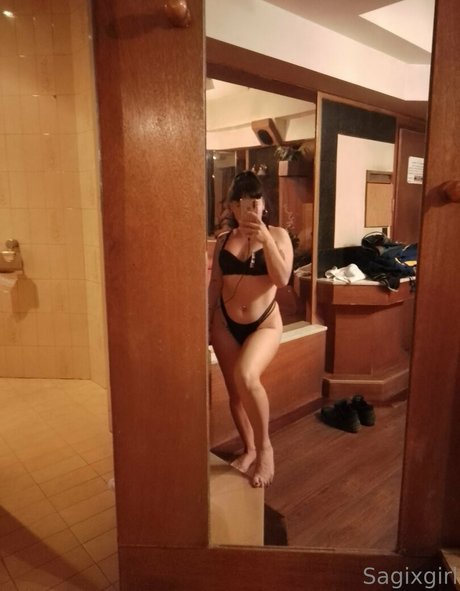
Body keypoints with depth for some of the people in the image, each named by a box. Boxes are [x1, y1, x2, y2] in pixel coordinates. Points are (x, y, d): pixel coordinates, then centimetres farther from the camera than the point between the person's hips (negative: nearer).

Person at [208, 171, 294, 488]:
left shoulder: (278, 235, -2)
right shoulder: (223, 240, 6)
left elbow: (282, 279, -14)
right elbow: (215, 285, 10)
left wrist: (265, 239, -19)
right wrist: (207, 323, 10)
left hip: (265, 323, -4)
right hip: (226, 324, 4)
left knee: (247, 377, -28)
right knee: (235, 390, 10)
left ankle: (265, 446, -4)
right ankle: (249, 450, 33)